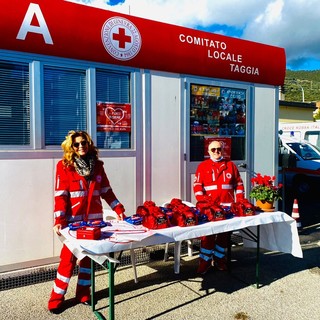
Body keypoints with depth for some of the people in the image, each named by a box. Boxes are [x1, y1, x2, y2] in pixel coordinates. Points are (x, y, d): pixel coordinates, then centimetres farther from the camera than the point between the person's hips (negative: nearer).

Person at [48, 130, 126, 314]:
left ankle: (83, 293, 28)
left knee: (89, 256, 11)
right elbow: (60, 196, -11)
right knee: (69, 257, 1)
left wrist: (119, 209, 2)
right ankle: (57, 297, 18)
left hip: (94, 219, 4)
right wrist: (59, 220, -20)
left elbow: (106, 191, 10)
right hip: (74, 220, -4)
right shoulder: (64, 166, -6)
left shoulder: (97, 165, 7)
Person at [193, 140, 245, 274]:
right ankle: (205, 260, 8)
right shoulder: (203, 166, 4)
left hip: (227, 207, 3)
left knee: (225, 234, 9)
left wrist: (240, 201, 2)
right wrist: (202, 201, -14)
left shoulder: (230, 165, 12)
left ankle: (219, 258, 26)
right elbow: (197, 185, -2)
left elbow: (239, 184, 13)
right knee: (208, 233, -5)